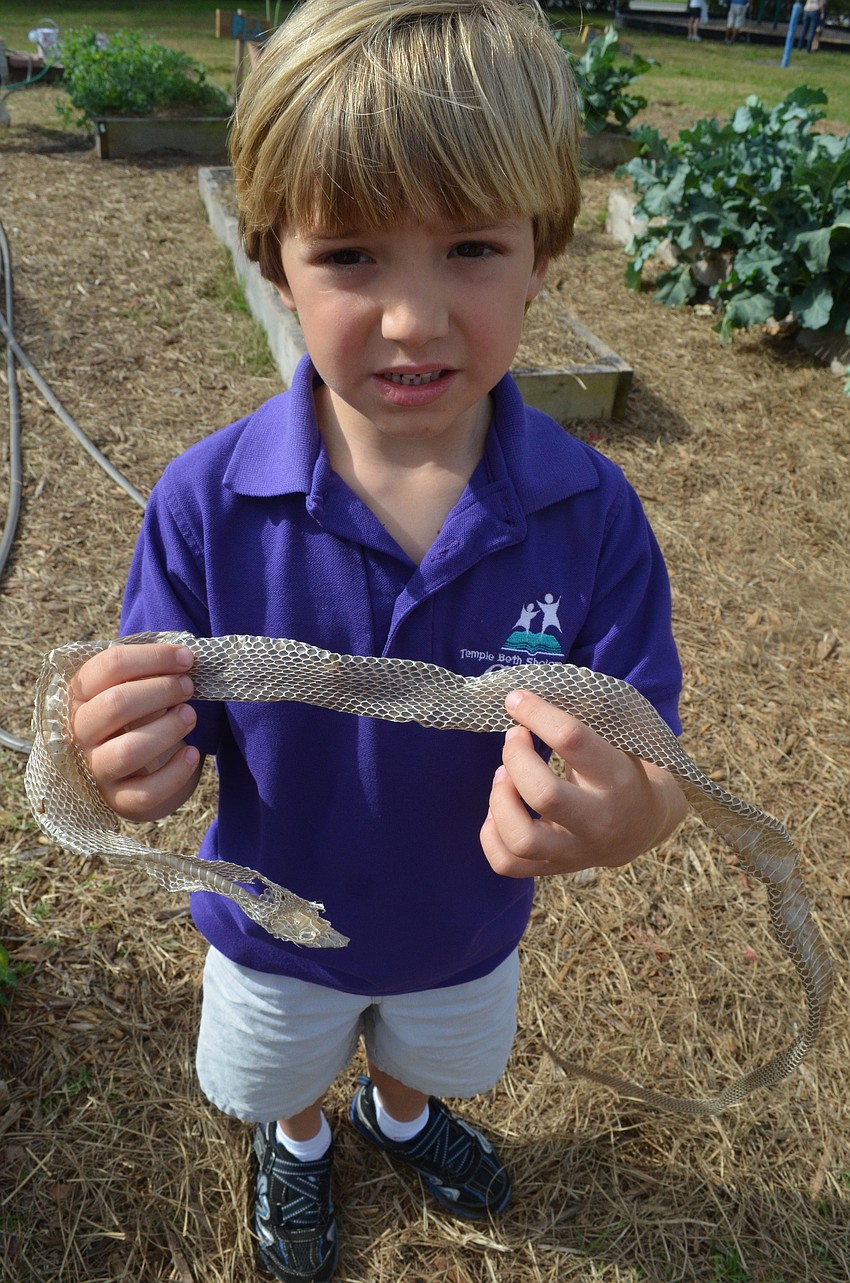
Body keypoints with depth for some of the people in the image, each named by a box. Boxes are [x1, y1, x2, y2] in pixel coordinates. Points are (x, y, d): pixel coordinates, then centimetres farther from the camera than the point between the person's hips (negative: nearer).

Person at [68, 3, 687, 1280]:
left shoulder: (591, 515, -27)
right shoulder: (206, 503, -28)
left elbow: (659, 776, -24)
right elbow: (173, 759, -21)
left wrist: (625, 815, -47)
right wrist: (127, 772, -45)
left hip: (467, 932, 1)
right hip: (277, 928, 0)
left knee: (434, 1054, 37)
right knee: (282, 1076, 34)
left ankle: (402, 1108, 75)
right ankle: (298, 1142, 72)